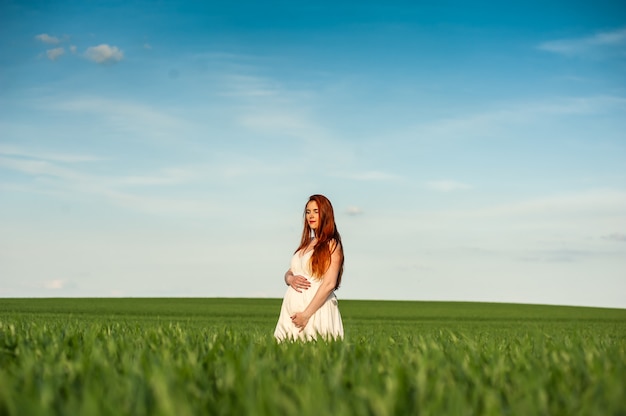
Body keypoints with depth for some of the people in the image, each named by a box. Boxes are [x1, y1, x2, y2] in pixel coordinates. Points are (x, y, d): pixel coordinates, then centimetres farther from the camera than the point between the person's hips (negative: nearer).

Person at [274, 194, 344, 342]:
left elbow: (329, 284, -15)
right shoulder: (306, 244, 17)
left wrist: (306, 314, -19)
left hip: (317, 310, -7)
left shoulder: (332, 245, -6)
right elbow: (289, 273, 21)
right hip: (293, 310, 7)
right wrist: (290, 279, -5)